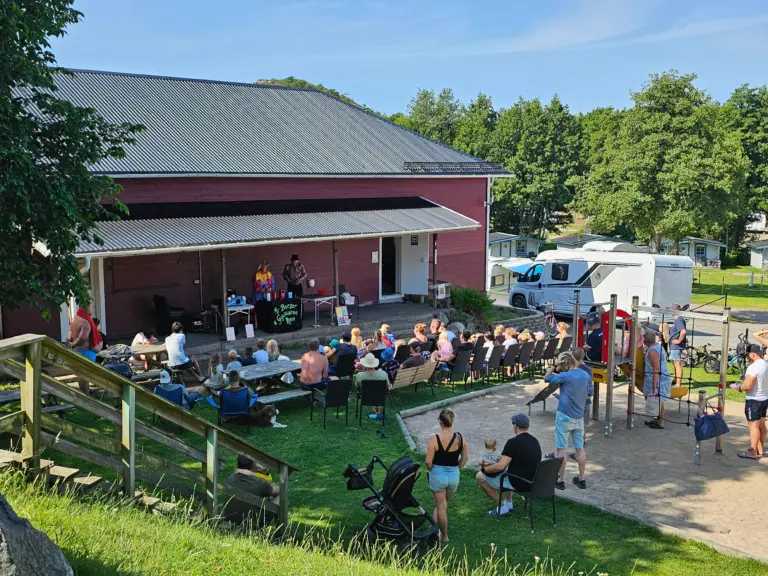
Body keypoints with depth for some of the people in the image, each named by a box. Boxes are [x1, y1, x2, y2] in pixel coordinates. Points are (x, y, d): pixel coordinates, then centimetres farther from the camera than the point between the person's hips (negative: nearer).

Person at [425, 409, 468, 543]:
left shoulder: (434, 438, -19)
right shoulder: (459, 438, -8)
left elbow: (428, 462, -18)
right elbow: (465, 458, 3)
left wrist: (431, 470, 3)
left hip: (438, 475, -3)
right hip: (454, 475, 3)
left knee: (441, 506, 12)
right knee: (444, 503, 27)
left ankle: (444, 536, 22)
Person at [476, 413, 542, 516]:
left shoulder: (513, 442, -21)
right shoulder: (535, 441, 5)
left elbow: (500, 466, -26)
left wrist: (484, 468, -9)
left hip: (518, 484, -8)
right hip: (532, 483, 8)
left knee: (480, 477, 4)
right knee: (508, 468, 36)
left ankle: (502, 508, 9)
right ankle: (509, 503, 32)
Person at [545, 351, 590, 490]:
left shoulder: (566, 376, -18)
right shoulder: (585, 375, 2)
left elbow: (546, 378, -7)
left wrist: (554, 367, -1)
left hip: (564, 416, -6)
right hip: (579, 417, 6)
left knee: (561, 449, 3)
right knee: (580, 448, 13)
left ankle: (560, 480, 9)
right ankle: (581, 479, 21)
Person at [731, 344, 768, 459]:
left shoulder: (753, 367, -24)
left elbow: (748, 386, -27)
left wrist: (738, 387, -8)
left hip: (754, 400, -9)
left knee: (754, 426, -3)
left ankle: (753, 452, 1)